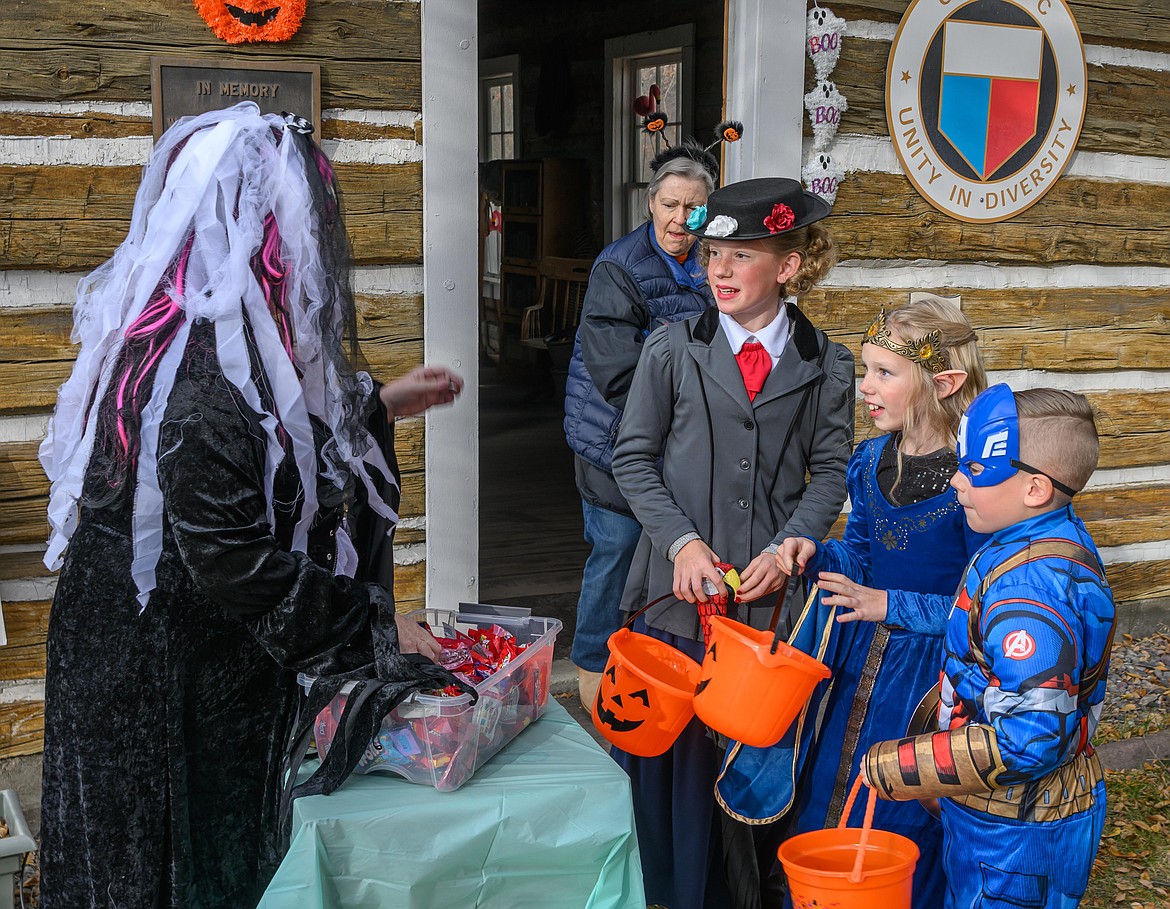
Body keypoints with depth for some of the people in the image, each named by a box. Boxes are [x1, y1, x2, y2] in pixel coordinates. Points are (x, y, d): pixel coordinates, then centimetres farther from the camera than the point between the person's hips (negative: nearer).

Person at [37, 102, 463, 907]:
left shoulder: (202, 337, 2)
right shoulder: (206, 372, -29)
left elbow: (262, 443, 19)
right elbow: (238, 568, -27)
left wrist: (381, 404, 19)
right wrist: (377, 623, -18)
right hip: (171, 682, -9)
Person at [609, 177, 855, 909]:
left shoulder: (827, 365, 3)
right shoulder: (672, 349, 1)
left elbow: (830, 470, 4)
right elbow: (634, 458, 3)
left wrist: (785, 550, -10)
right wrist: (682, 543, -9)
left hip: (770, 592, 0)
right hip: (678, 589, 0)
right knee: (667, 746, 5)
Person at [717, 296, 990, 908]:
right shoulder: (870, 461, 1)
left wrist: (889, 605, -19)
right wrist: (814, 554, -8)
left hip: (928, 671, -6)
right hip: (855, 657, 6)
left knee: (900, 820, 7)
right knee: (819, 796, 17)